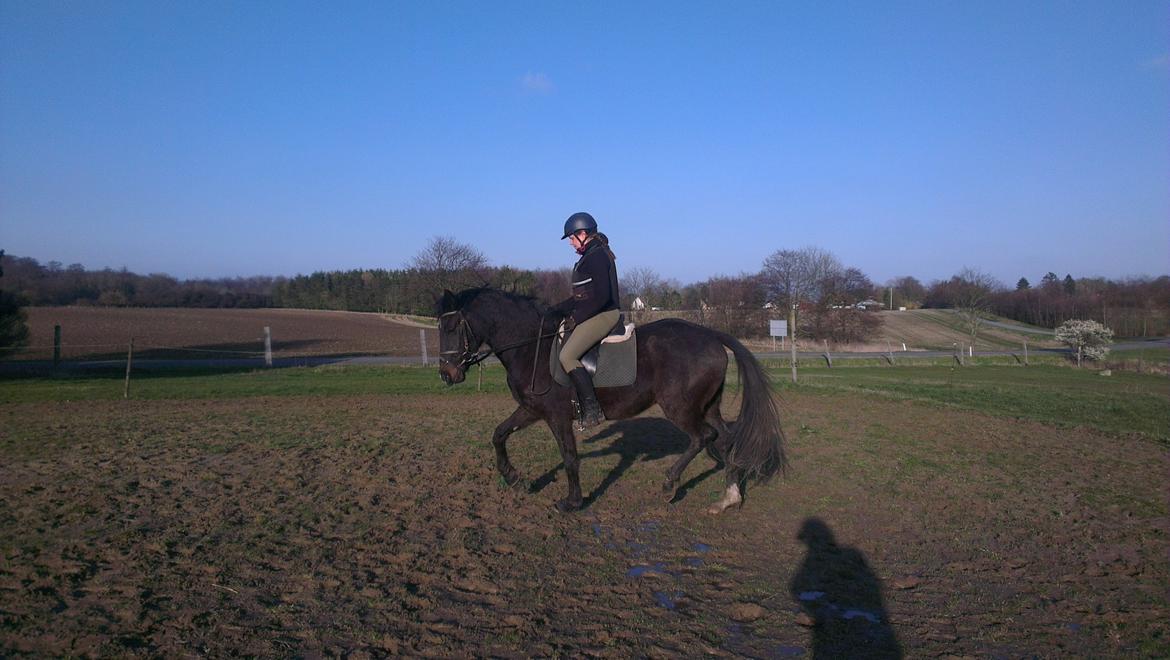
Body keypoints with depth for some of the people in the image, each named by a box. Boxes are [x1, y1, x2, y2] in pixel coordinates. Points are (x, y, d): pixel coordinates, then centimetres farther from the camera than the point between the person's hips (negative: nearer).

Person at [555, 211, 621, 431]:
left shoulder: (597, 256, -14)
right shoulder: (590, 256, 18)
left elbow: (601, 296, -23)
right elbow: (582, 295, 23)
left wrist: (577, 317, -16)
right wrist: (557, 310, 17)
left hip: (603, 315, -11)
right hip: (595, 315, 11)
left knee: (567, 356, -22)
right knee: (558, 339, 20)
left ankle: (592, 411, -20)